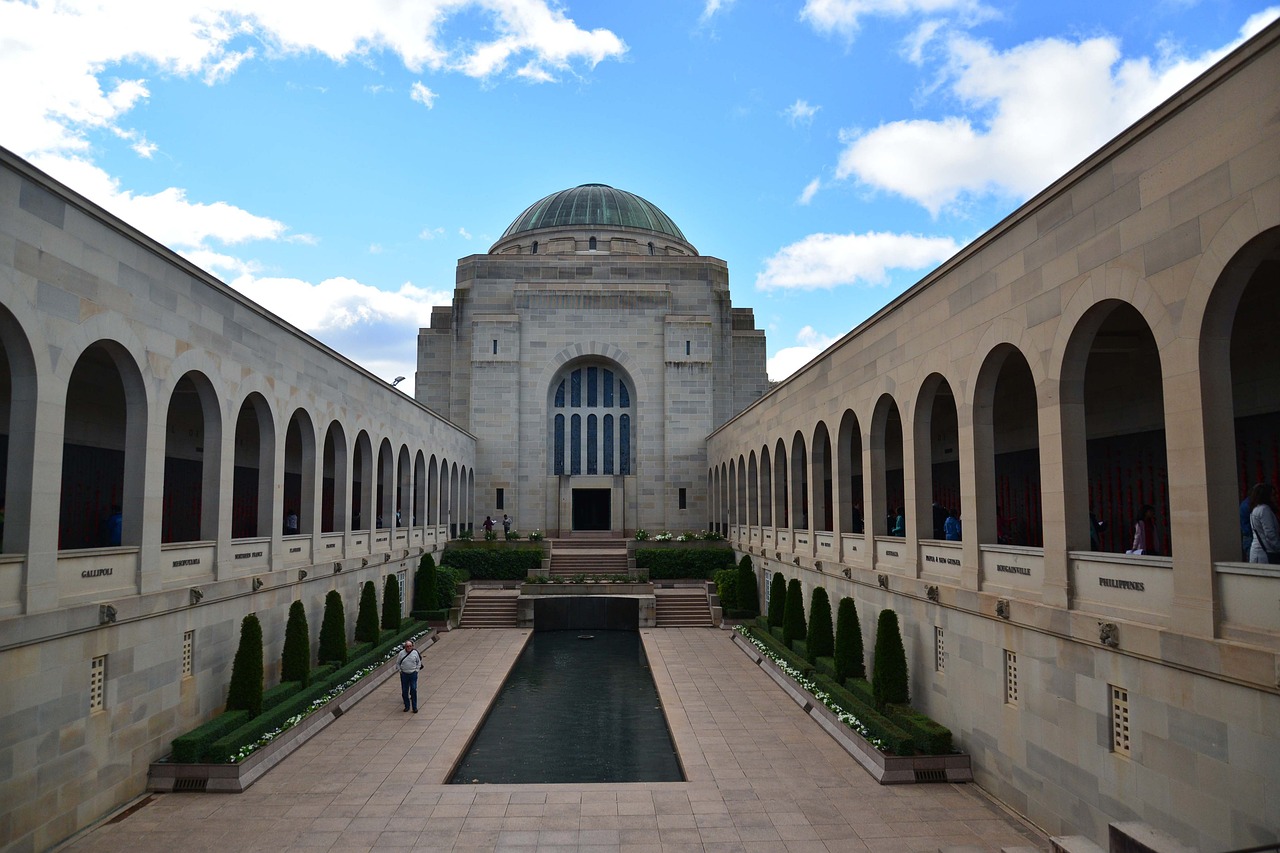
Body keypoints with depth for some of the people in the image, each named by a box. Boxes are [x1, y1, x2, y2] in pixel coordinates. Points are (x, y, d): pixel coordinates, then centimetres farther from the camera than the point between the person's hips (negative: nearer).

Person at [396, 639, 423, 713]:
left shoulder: (415, 652, -2)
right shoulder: (401, 653, -4)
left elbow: (419, 662, 11)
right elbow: (397, 663, 8)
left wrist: (416, 670, 4)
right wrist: (400, 670, 2)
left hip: (413, 674, -1)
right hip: (404, 674, 1)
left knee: (414, 690, -4)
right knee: (404, 691, 5)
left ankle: (414, 707, 4)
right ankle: (407, 706, 20)